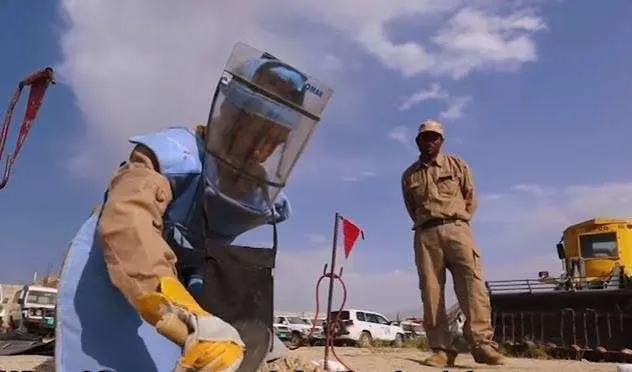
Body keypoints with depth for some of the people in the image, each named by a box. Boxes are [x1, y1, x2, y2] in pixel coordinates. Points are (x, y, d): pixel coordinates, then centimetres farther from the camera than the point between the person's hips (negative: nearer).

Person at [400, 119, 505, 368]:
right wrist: (426, 224, 13)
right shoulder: (409, 175, 17)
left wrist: (456, 221, 9)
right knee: (431, 291, -7)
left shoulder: (457, 165, 14)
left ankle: (482, 343, -22)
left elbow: (471, 198, 16)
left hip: (455, 228, -1)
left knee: (472, 281, -19)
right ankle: (441, 349, -8)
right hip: (425, 234, 2)